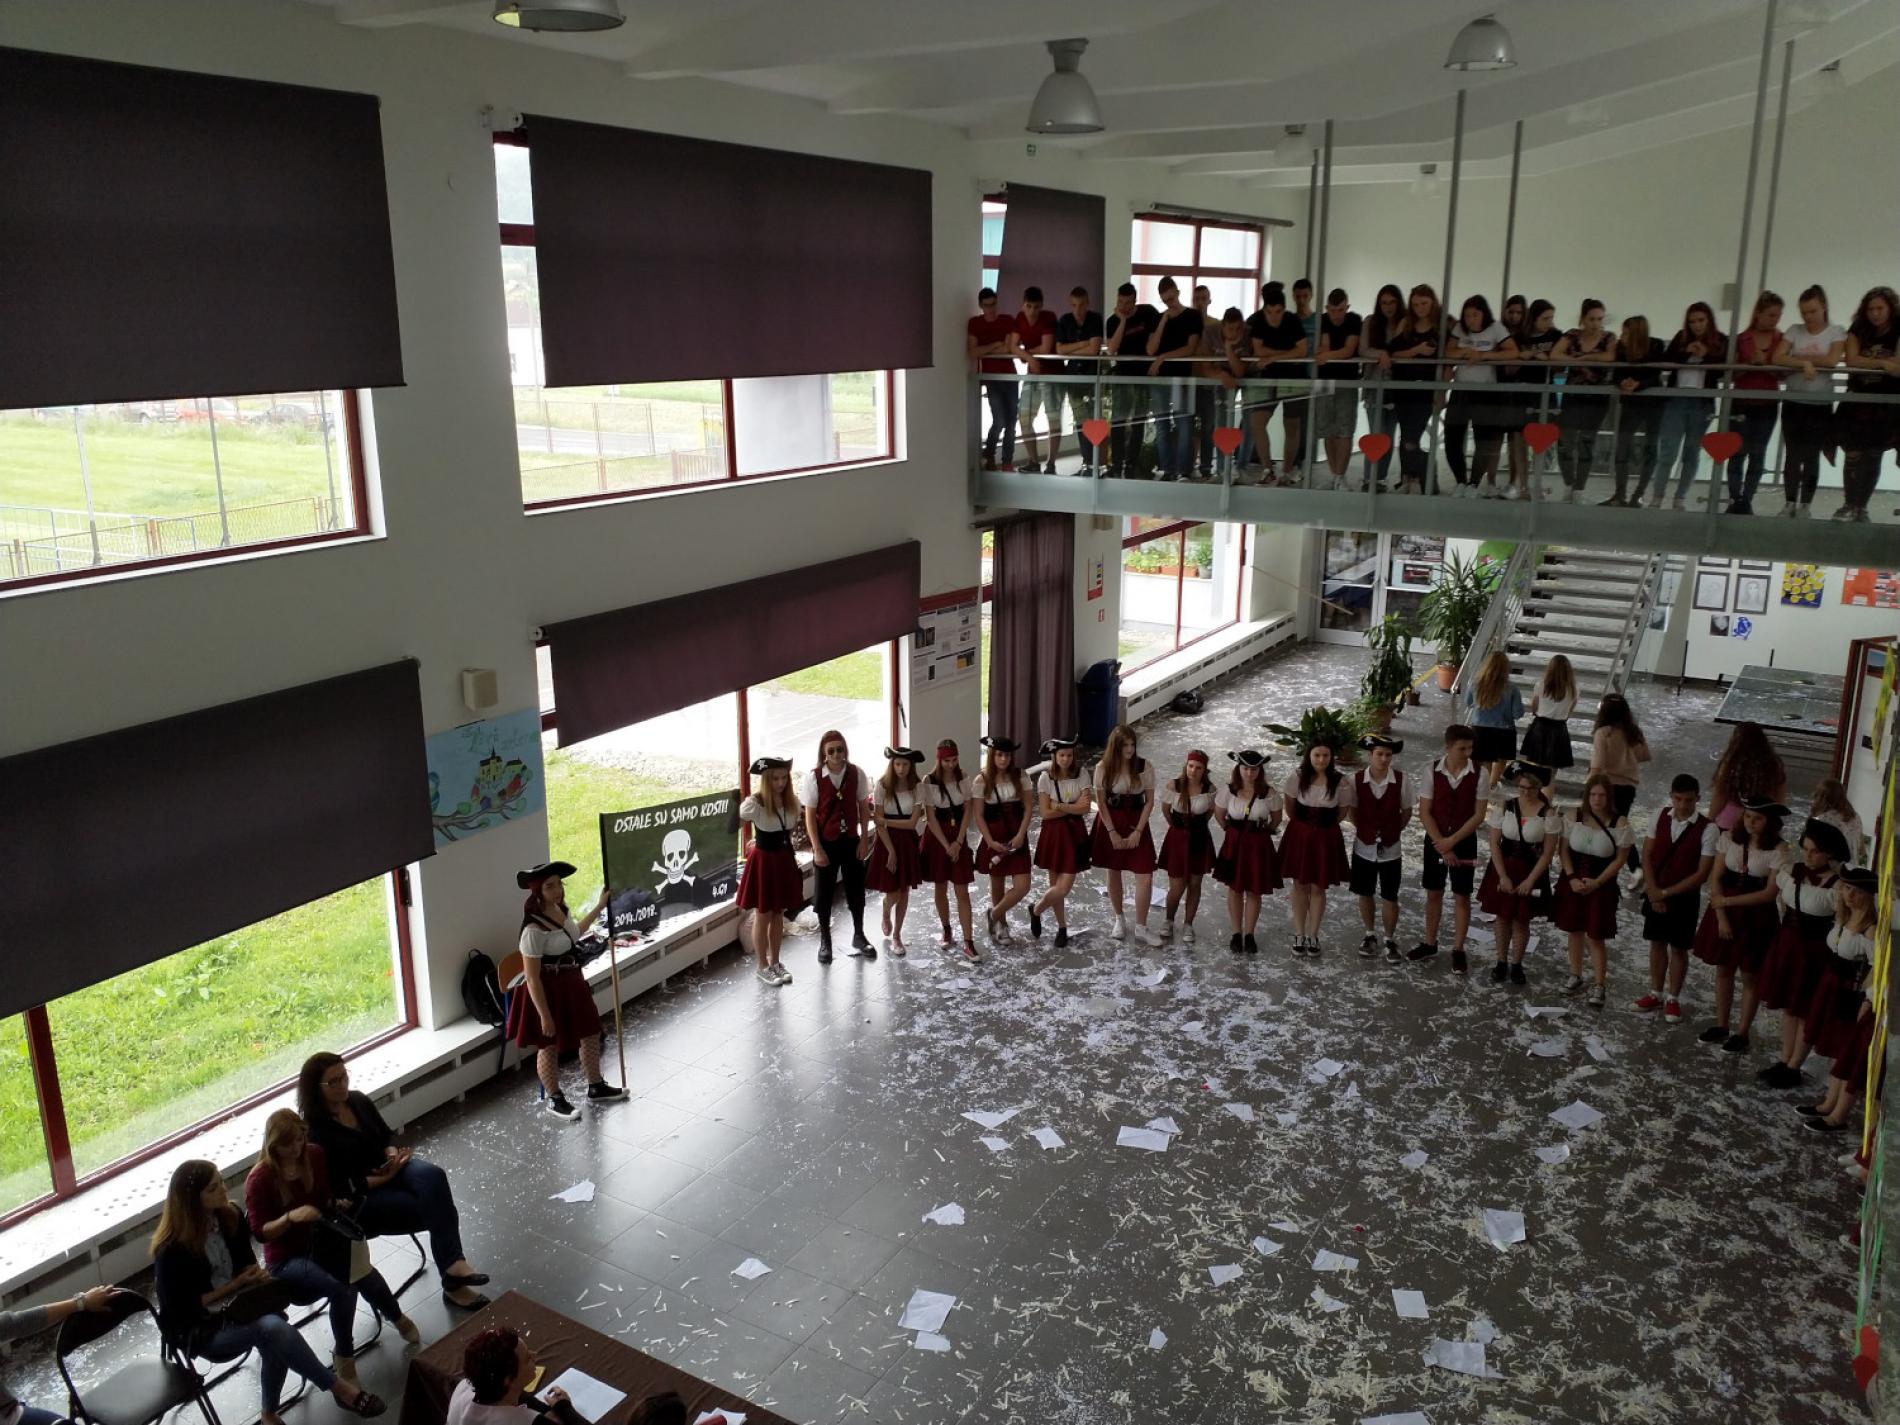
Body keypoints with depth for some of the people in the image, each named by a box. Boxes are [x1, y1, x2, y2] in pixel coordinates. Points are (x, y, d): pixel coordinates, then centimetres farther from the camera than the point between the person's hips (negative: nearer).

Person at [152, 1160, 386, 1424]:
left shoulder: (228, 1216, 0)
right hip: (198, 1328, -5)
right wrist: (235, 1285, -16)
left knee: (274, 1342, -31)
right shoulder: (172, 1250, -19)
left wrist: (255, 1275, -8)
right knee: (273, 1328, -34)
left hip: (236, 1306, 5)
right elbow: (182, 1308, -15)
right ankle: (339, 1387, -23)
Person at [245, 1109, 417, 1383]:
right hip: (286, 1258, -4)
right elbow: (260, 1232, -16)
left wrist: (337, 1203, -9)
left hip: (321, 1240, 4)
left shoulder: (314, 1155, -2)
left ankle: (395, 1316, 8)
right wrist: (291, 1217, -33)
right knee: (341, 1290, -31)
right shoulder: (259, 1181, -17)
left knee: (366, 1277, -25)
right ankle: (344, 1356, -5)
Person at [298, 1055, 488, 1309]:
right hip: (359, 1198, -5)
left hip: (390, 1168, 6)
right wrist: (383, 1179, -19)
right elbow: (339, 1187, -18)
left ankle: (452, 1264, -34)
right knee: (436, 1208, -24)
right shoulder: (315, 1133, -17)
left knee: (432, 1176, -29)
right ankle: (453, 1283, -14)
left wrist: (393, 1155, -7)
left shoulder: (358, 1101, 2)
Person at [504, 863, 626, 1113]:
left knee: (591, 1035, 21)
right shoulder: (534, 930, -30)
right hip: (549, 992, -9)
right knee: (549, 1047, 12)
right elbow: (532, 978, -26)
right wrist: (544, 1015, -22)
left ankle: (596, 1087, 41)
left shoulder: (560, 910, -3)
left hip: (572, 985, 9)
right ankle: (554, 1100, 32)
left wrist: (600, 906, 23)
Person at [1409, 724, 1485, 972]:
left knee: (1461, 896, 6)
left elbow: (1478, 815, -11)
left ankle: (1458, 950, 19)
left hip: (1464, 841, -1)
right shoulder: (1433, 770, -10)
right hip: (1435, 840, 1)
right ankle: (1430, 943, 29)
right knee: (1433, 893, 13)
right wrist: (1442, 845, -13)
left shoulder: (1478, 774, -12)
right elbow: (1424, 812, -8)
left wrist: (1452, 841, -15)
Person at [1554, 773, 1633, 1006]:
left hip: (1601, 884, -3)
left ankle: (1599, 985, 11)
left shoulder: (1619, 823, -12)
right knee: (1574, 930, 13)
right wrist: (1572, 878, -11)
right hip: (1573, 882, 3)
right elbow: (1564, 849, 0)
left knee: (1595, 936, -1)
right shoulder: (1574, 816, -5)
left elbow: (1619, 859, -8)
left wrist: (1597, 882, -14)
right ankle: (1575, 976, 29)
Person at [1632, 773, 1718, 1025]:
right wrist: (1652, 889, -9)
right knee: (1657, 942, 15)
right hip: (1656, 892, 3)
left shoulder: (1707, 829, -17)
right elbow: (1647, 853, 1)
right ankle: (1656, 992, 30)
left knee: (1678, 948, 8)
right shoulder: (1661, 816, -4)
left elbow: (1702, 874, -16)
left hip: (1684, 896, -3)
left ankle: (1673, 999, 23)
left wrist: (1667, 893, -16)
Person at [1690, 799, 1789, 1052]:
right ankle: (1721, 1026, 28)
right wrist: (1721, 916, -9)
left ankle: (1742, 1033, 21)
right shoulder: (1729, 838, -6)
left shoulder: (1779, 849, -14)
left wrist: (1728, 901, -17)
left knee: (1749, 975, 8)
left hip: (1756, 916, -3)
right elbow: (1715, 879, -3)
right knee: (1723, 970, 13)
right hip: (1725, 910, 3)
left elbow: (1770, 893, -15)